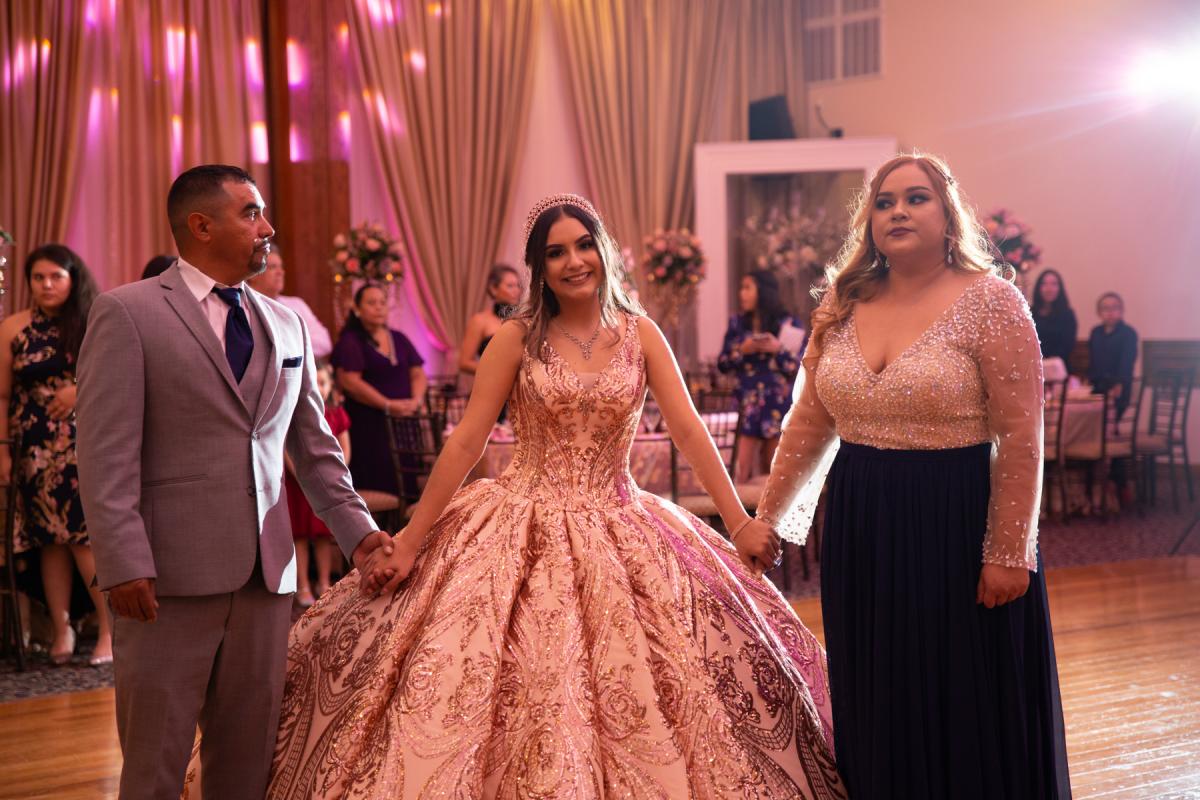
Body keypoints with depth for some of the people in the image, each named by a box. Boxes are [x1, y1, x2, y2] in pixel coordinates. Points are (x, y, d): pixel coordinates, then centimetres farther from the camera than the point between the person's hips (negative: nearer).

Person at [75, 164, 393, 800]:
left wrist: (357, 529, 6)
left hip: (267, 576, 5)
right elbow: (106, 456, -8)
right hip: (169, 577, -5)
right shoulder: (126, 313, -2)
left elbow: (315, 448, 18)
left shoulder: (288, 324, 15)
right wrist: (124, 565, -16)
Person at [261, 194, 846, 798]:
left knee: (629, 696, 0)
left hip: (618, 533, 2)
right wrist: (410, 541, -7)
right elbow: (466, 441, -4)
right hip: (525, 532, -1)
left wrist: (741, 525, -11)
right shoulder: (518, 337, -2)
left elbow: (689, 431, -3)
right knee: (517, 691, -3)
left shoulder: (640, 335, 3)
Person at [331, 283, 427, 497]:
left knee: (406, 487, 0)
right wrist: (388, 405, -16)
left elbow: (418, 373, 15)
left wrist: (416, 399, -7)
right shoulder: (350, 341, -1)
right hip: (369, 425, -5)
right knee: (378, 485, -10)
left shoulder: (399, 339, 17)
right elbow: (350, 381, -12)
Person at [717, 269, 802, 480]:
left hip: (777, 404, -1)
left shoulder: (787, 324, 0)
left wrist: (778, 349, -17)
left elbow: (800, 367, -3)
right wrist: (742, 350, -10)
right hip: (746, 403, 1)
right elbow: (722, 364, 6)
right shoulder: (737, 324, 8)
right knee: (740, 472, -7)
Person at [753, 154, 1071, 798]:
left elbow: (1020, 438, -12)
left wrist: (1008, 552, -15)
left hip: (957, 525, -5)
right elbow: (807, 425, 11)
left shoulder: (989, 302, -9)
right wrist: (765, 521, 12)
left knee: (965, 709, 6)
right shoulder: (844, 304, 6)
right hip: (860, 529, 5)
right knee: (876, 711, 14)